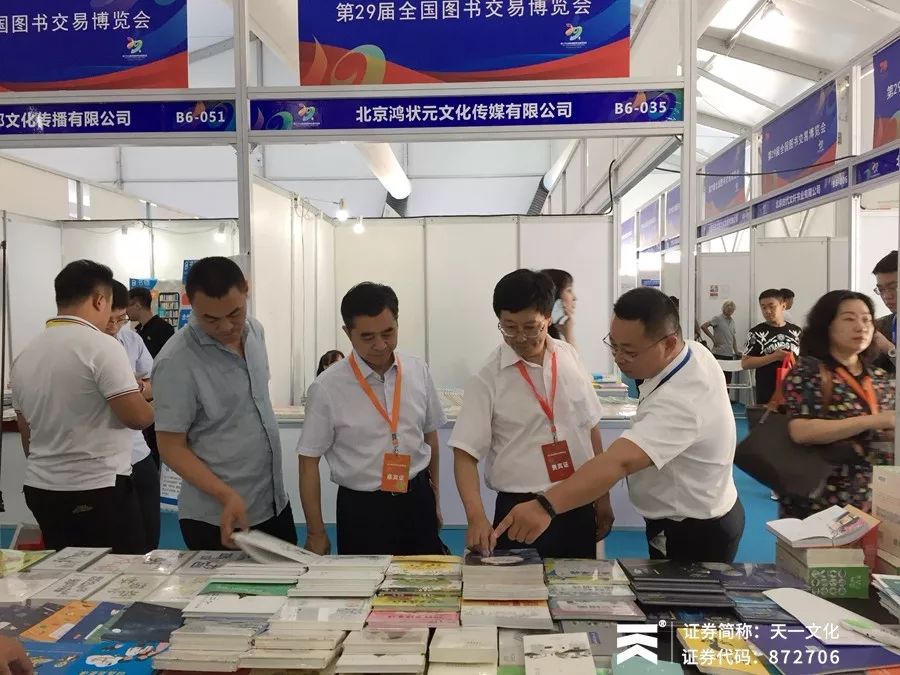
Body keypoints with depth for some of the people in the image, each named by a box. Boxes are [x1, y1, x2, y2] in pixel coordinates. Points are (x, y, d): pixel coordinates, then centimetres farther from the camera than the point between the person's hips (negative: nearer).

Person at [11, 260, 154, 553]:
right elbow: (137, 417, -18)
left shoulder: (24, 355, 8)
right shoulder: (101, 346, -15)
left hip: (40, 490, 7)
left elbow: (27, 433, 15)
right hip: (98, 490, -7)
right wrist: (155, 403, 3)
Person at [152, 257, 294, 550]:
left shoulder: (255, 331, 0)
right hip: (216, 519, -6)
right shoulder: (176, 361, -20)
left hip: (275, 504, 7)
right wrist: (226, 496, -25)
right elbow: (172, 447, -16)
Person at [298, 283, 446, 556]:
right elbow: (309, 462, -6)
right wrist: (316, 533, -3)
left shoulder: (419, 371, -2)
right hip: (362, 509, -3)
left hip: (418, 502, 3)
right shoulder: (328, 387, -13)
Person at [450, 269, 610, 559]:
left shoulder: (570, 359, 0)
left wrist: (602, 497, 11)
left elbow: (590, 427, 9)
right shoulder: (487, 380, -11)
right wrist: (476, 517, -26)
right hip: (520, 510, -3)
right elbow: (465, 454, -12)